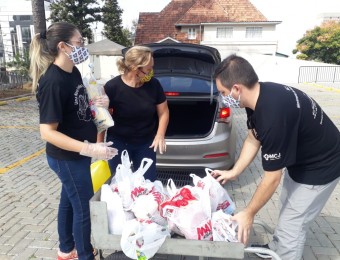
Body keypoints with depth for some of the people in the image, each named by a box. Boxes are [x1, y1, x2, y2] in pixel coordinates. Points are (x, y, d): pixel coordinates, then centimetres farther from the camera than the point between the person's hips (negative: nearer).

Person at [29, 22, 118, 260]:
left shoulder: (73, 72, 2)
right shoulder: (52, 82, -25)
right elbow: (47, 132, -26)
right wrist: (88, 149, -32)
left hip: (76, 155, 9)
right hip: (66, 158, -9)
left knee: (69, 200, 22)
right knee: (82, 207, 7)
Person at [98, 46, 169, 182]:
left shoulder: (153, 84, -10)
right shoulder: (112, 87, -18)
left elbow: (163, 112, 1)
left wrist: (160, 135, -11)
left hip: (146, 142, 2)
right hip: (119, 143, -2)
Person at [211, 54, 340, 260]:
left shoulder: (273, 114, -39)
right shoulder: (259, 95, -11)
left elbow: (272, 178, -28)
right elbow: (253, 139, 4)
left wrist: (248, 214, -16)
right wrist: (234, 172, 4)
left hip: (320, 167, -9)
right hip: (300, 159, 9)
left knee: (291, 227, 1)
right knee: (288, 209, 26)